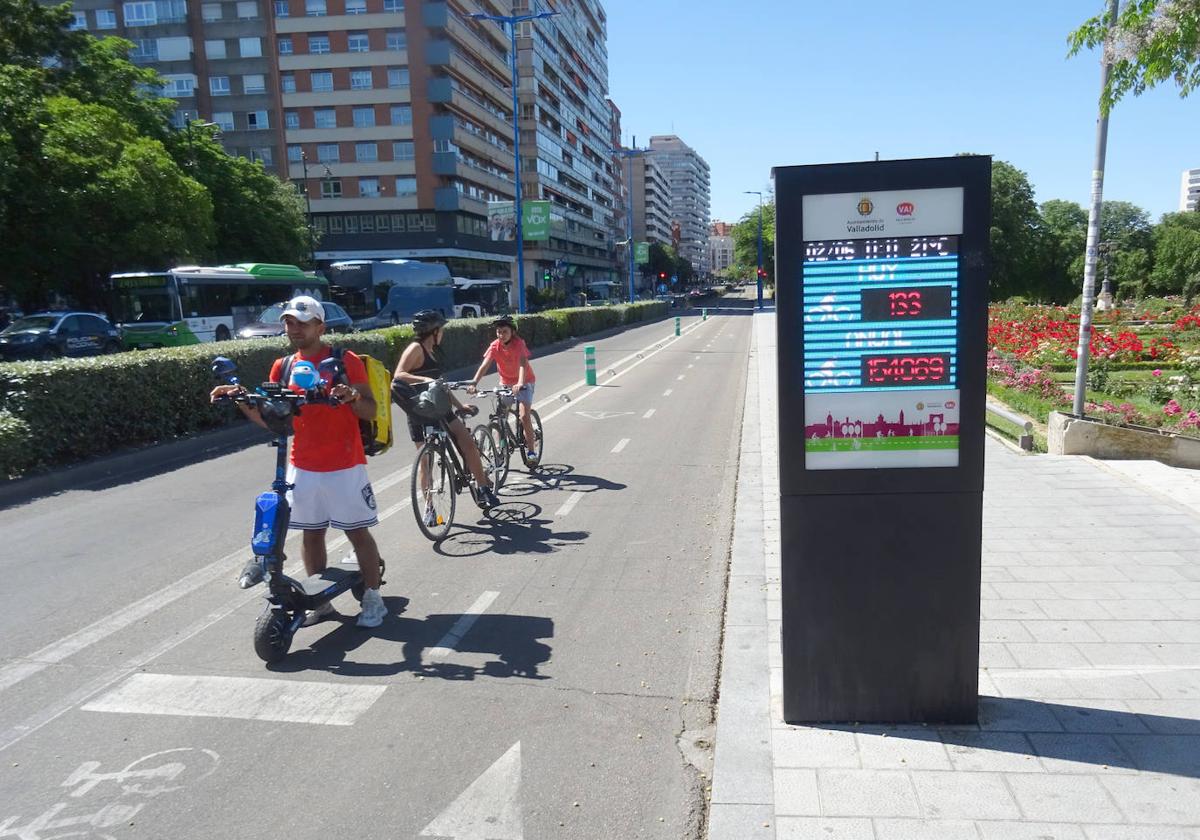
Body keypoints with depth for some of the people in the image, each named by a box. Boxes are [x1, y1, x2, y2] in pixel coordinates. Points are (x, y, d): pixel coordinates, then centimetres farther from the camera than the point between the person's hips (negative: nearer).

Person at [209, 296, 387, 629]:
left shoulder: (346, 361, -5)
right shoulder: (283, 367, 9)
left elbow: (370, 411, -8)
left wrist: (352, 396, -28)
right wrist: (241, 399, -7)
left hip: (344, 467, -4)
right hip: (303, 468, 5)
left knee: (358, 533, 3)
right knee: (311, 534, 11)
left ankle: (373, 599, 14)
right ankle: (321, 600, 24)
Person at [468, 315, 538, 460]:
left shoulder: (519, 343, -23)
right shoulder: (494, 346, -15)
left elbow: (523, 363, -37)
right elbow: (484, 365, -25)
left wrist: (520, 383, -54)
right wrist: (474, 383, -41)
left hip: (524, 382, -4)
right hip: (506, 382, 4)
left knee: (524, 416, -16)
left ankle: (531, 449, -5)